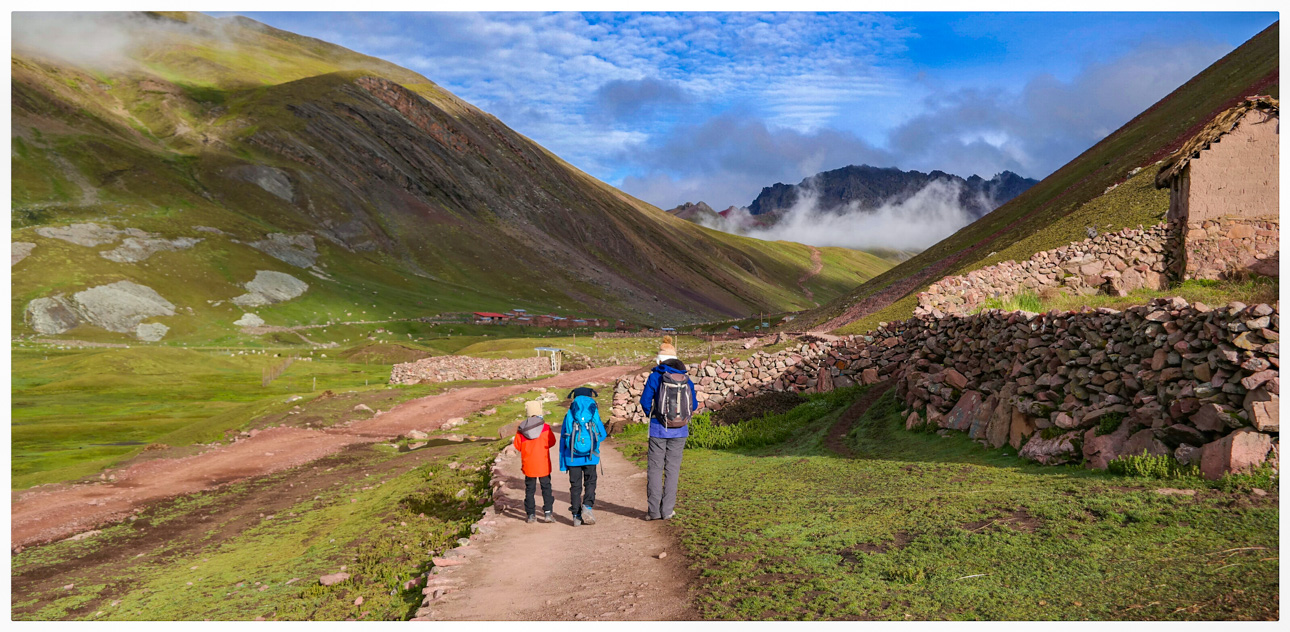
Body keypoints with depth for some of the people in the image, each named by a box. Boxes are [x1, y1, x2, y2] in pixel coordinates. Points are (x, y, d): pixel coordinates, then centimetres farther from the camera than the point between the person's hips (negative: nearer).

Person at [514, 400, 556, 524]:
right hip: (543, 464, -1)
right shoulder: (545, 427, -9)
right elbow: (551, 442, 0)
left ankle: (531, 515, 11)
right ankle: (547, 513, 1)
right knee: (546, 488, 8)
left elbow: (518, 446, 2)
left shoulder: (521, 429, -4)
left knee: (530, 489, 11)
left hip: (528, 465, 1)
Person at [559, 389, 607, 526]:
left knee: (575, 486, 8)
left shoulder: (569, 416, 1)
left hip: (572, 457, 1)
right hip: (590, 457, -1)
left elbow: (563, 439, 4)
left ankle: (577, 516, 7)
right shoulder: (594, 414, -1)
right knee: (590, 483, 10)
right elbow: (602, 435, 7)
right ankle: (587, 506, -14)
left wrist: (562, 463, 9)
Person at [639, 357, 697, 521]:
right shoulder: (686, 379, 2)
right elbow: (694, 404, 6)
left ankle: (654, 510, 3)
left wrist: (650, 415, 16)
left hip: (659, 428, -2)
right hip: (679, 430, 2)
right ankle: (667, 510, 8)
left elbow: (645, 401, -4)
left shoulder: (655, 376, -4)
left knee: (655, 468, 5)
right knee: (672, 469, 8)